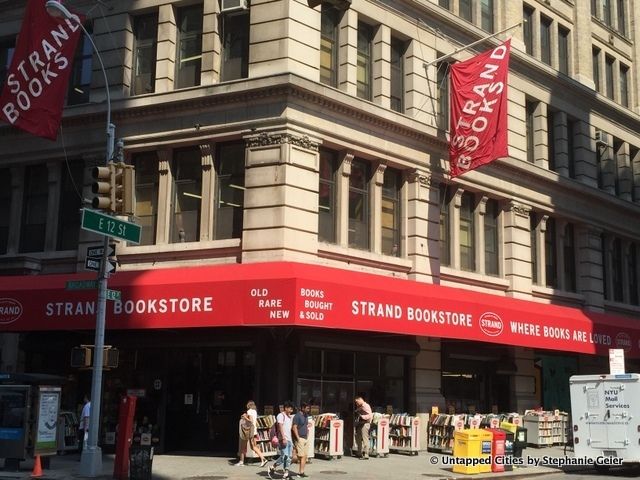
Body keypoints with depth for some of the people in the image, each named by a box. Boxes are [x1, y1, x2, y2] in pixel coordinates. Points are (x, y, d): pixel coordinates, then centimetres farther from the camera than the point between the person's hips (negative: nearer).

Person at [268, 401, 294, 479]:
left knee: (289, 457, 3)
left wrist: (292, 441, 17)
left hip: (289, 439, 8)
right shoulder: (281, 415, -6)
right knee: (284, 456, -13)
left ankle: (286, 473, 4)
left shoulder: (290, 417, 20)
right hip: (283, 439, -8)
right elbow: (280, 427, -15)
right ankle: (272, 467, 2)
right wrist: (283, 438, -23)